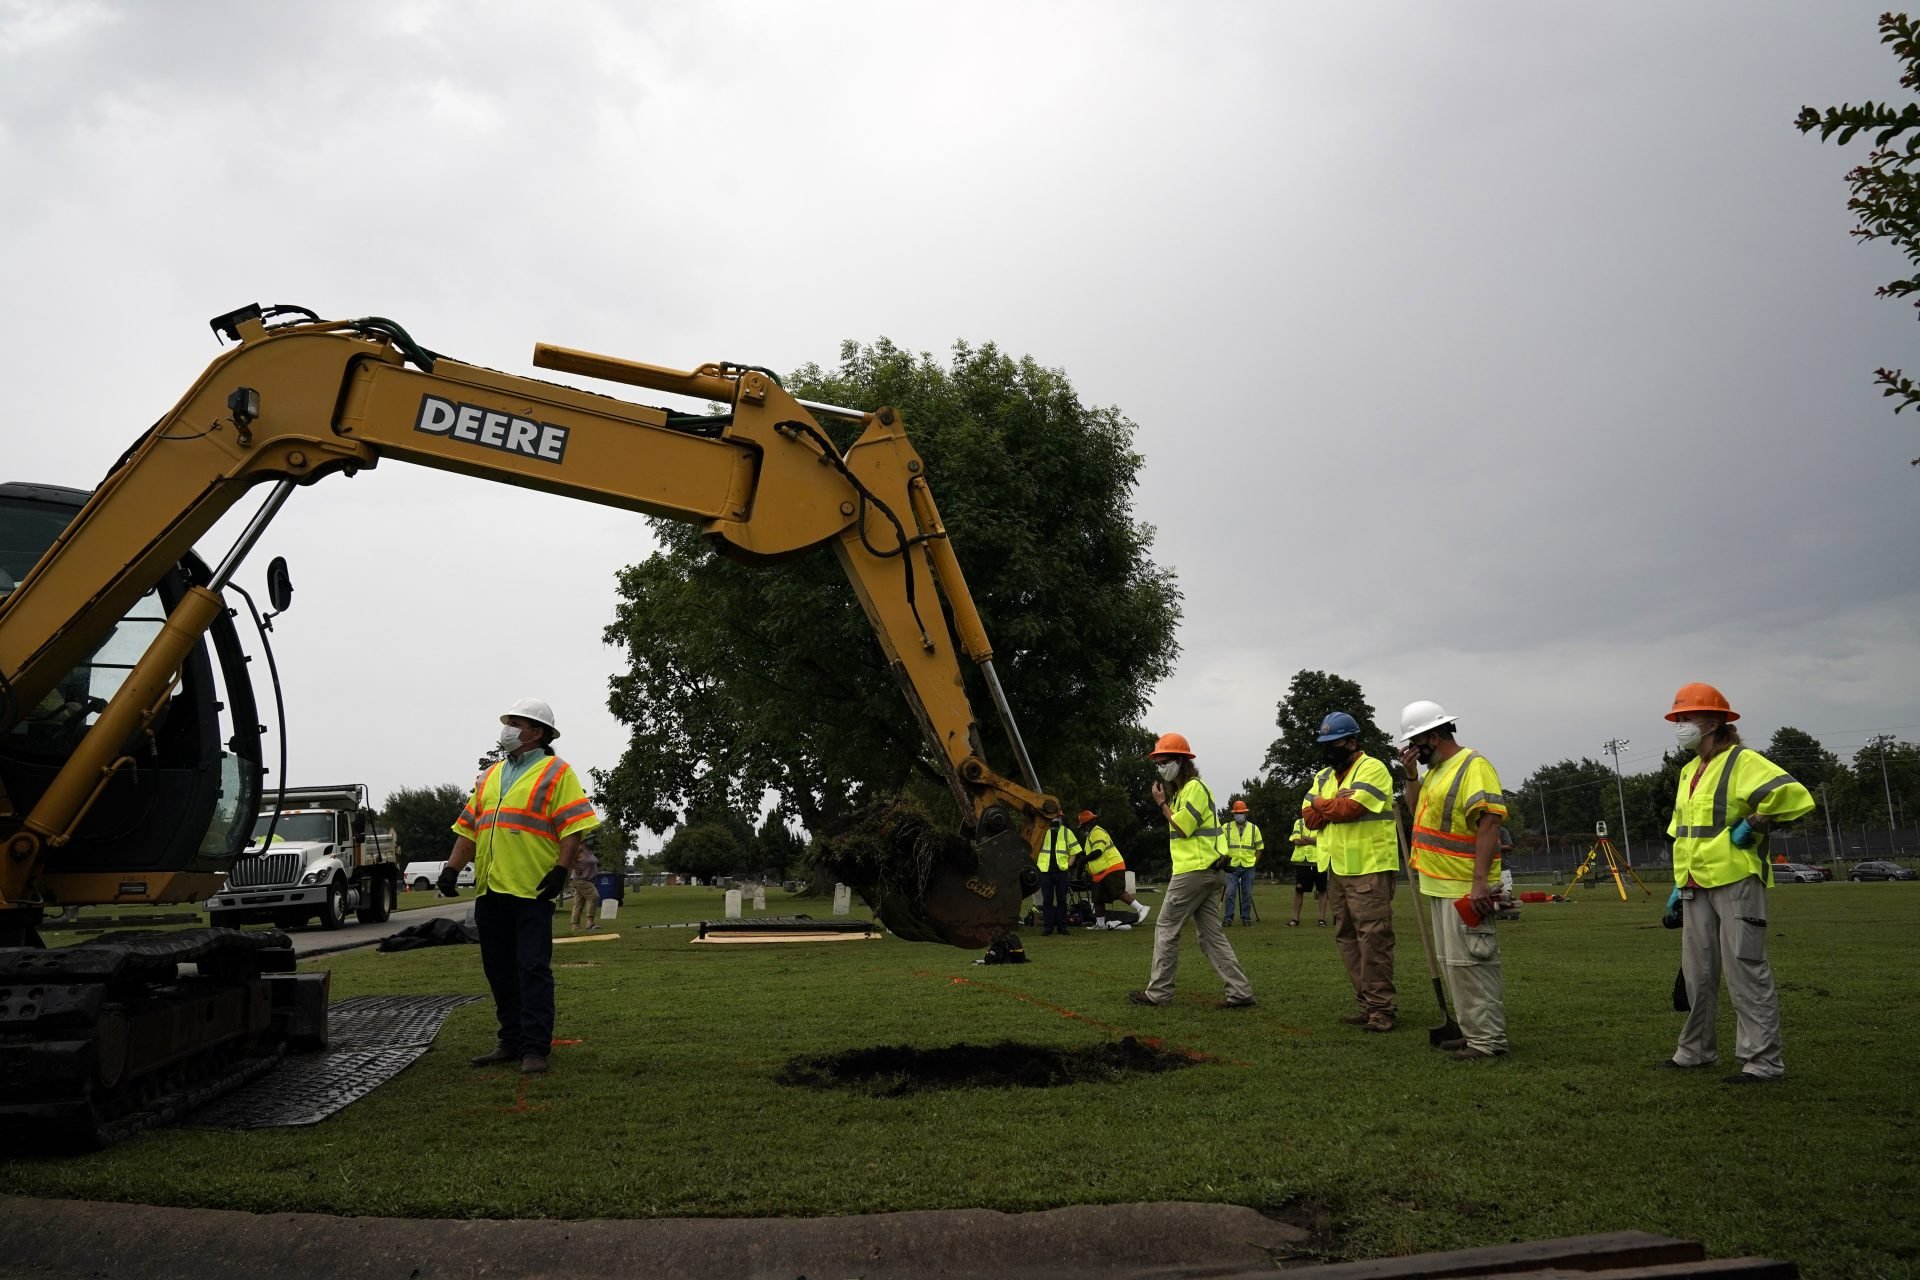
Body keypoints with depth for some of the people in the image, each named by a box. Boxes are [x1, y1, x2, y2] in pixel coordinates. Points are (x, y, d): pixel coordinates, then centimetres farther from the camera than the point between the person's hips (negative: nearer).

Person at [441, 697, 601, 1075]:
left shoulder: (556, 772, -1)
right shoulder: (490, 776, 20)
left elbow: (573, 827, -9)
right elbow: (469, 828, 21)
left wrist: (560, 870, -17)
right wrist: (452, 868, 10)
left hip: (532, 889, -7)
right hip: (490, 889, 7)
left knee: (533, 970, -6)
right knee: (500, 972, 11)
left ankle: (535, 1049, -3)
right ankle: (512, 1043, 21)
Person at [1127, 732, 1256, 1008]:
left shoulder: (1194, 788, -10)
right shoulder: (1181, 789, 21)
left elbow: (1181, 828, -14)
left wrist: (1162, 803, -7)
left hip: (1194, 871, -10)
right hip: (1207, 872, 10)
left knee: (1166, 929, -2)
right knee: (1211, 934, 6)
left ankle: (1158, 992, 3)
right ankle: (1240, 992, 2)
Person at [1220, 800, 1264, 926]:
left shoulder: (1254, 828, 5)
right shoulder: (1227, 827, 2)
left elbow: (1259, 847, 10)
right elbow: (1221, 845, 5)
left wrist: (1255, 862, 2)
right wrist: (1225, 859, -4)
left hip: (1248, 866, 1)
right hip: (1232, 866, -1)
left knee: (1247, 894, 4)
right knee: (1230, 893, -6)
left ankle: (1246, 918, 13)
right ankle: (1228, 918, -1)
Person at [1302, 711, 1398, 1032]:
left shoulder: (1371, 769, -8)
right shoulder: (1324, 776, 17)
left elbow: (1350, 809, -20)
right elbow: (1309, 818, 7)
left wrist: (1321, 803, -3)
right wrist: (1335, 804, -9)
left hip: (1369, 870, -8)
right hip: (1338, 870, 8)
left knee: (1373, 938, -9)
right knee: (1348, 939, 10)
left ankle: (1382, 1007, -3)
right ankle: (1366, 1003, 17)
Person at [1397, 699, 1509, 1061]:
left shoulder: (1473, 766, -15)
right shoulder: (1436, 769, 15)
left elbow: (1489, 824, -22)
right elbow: (1417, 809, 23)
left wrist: (1480, 881, -27)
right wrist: (1411, 774, 7)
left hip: (1465, 890, -10)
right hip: (1439, 885, 10)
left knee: (1469, 963, -7)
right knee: (1453, 962, 15)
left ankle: (1488, 1040, -1)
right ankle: (1473, 1032, 23)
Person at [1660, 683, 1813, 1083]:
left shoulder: (1742, 762, -9)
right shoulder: (1689, 771, 17)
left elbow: (1793, 794, -25)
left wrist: (1754, 825, -17)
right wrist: (1679, 884, 22)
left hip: (1736, 882, -9)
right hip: (1696, 886, 9)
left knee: (1746, 971, -6)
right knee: (1697, 973, 13)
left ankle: (1763, 1061, 1)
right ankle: (1697, 1050, 23)